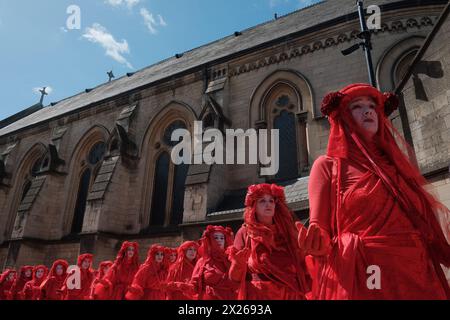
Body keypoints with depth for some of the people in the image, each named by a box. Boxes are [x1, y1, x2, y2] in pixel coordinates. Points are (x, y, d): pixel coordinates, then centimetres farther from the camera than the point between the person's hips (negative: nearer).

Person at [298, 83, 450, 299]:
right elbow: (321, 234, -5)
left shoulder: (393, 164, 15)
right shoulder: (327, 165, 1)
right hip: (358, 281, -5)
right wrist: (314, 243, -26)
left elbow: (424, 227, 16)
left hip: (418, 281, 5)